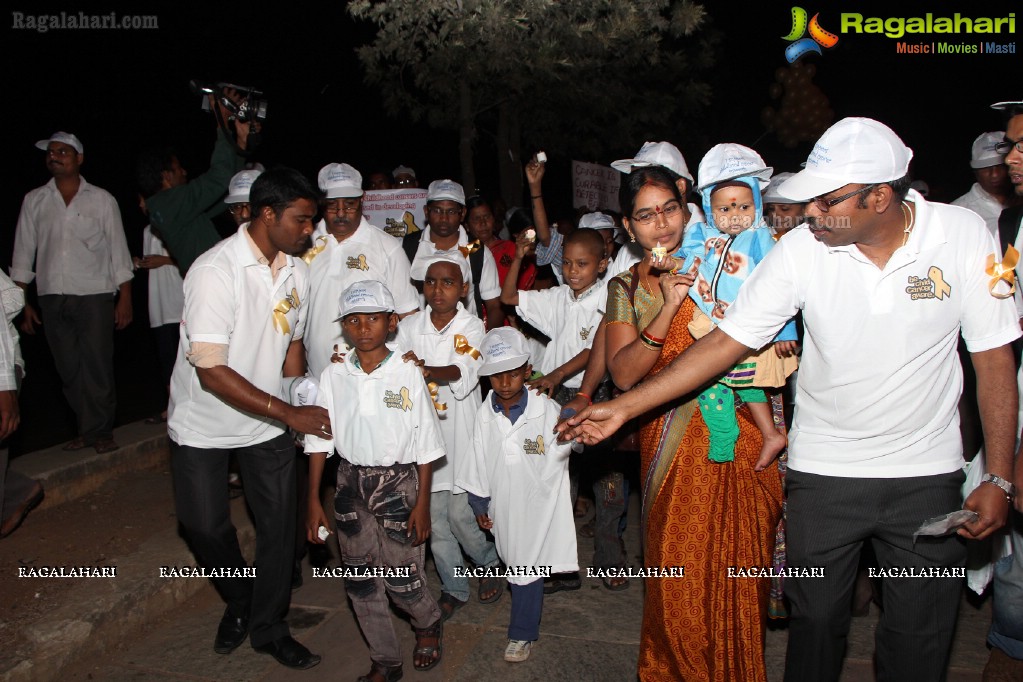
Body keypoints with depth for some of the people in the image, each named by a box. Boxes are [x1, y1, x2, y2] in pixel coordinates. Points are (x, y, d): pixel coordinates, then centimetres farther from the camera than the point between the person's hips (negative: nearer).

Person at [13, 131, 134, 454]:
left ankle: (100, 431, 9)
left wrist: (125, 300, -2)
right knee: (69, 369, 6)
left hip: (94, 296, -3)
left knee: (97, 366, -3)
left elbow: (119, 252, 3)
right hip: (52, 298, 3)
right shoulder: (34, 201, 9)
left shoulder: (102, 200, 4)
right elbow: (23, 254, 11)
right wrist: (22, 303, 6)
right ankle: (88, 428, 18)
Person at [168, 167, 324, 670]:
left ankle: (268, 627, 26)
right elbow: (211, 371, -29)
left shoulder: (295, 270, -5)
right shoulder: (214, 270, -25)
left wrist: (301, 407, 3)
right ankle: (239, 603, 37)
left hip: (269, 421, 5)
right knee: (205, 525, 7)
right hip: (204, 424, -4)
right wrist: (290, 414, -30)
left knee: (278, 521, 6)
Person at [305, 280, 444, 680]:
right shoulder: (333, 376, -3)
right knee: (361, 581, 11)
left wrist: (422, 504, -6)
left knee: (403, 578, 3)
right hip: (351, 485, 3)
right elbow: (319, 440, 3)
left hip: (398, 484, -3)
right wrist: (314, 501, 2)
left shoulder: (407, 375, -10)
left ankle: (429, 626, 37)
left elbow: (426, 444, -5)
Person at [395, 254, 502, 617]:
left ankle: (489, 564, 32)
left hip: (459, 434, -3)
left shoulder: (472, 326, -5)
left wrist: (427, 370, -40)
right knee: (434, 517, 9)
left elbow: (464, 373, -21)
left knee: (461, 514, 0)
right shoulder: (409, 326, 3)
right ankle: (454, 587, 30)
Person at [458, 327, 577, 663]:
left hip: (538, 503, -2)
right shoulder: (485, 415, -6)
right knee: (514, 562, 15)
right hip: (504, 505, 3)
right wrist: (480, 505, 12)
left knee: (527, 567, 7)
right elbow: (479, 465, 4)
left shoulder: (548, 410, -17)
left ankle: (522, 633, 26)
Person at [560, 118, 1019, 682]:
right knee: (815, 621, 13)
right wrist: (623, 407, -14)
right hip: (823, 472, 0)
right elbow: (725, 341, -11)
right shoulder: (801, 250, -13)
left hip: (928, 474, 1)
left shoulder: (965, 235, -11)